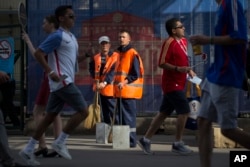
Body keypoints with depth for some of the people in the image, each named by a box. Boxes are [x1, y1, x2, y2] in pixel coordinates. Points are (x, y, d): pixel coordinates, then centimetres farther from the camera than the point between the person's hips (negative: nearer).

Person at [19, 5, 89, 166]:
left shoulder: (71, 37, 18)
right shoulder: (58, 36, -11)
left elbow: (73, 58, 28)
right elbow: (38, 53, -15)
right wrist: (50, 72, -22)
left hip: (64, 82, 9)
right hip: (63, 81, -9)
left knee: (50, 117, 9)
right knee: (83, 110, -9)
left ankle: (29, 149, 12)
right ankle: (60, 142, -4)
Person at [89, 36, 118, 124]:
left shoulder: (115, 57, -10)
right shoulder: (96, 58, 7)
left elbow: (113, 72, -21)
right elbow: (91, 68, 21)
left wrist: (105, 82, -31)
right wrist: (96, 77, 2)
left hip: (110, 88, -6)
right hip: (100, 88, 6)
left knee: (113, 110, -10)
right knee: (105, 112, 15)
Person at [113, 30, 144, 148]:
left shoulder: (133, 54, -8)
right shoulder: (120, 53, 18)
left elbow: (136, 74, -14)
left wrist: (124, 82, -23)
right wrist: (117, 83, 15)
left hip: (129, 90, -9)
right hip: (120, 91, 9)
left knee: (128, 116, -8)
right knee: (121, 116, 11)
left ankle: (131, 140, -6)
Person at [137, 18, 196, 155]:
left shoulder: (183, 41, 12)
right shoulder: (169, 42, -14)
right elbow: (162, 63, -18)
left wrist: (189, 71, 9)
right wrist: (178, 69, -28)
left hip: (178, 83, 9)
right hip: (172, 84, -9)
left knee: (163, 113, 10)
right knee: (184, 111, -10)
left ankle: (146, 140, 16)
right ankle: (178, 144, 0)